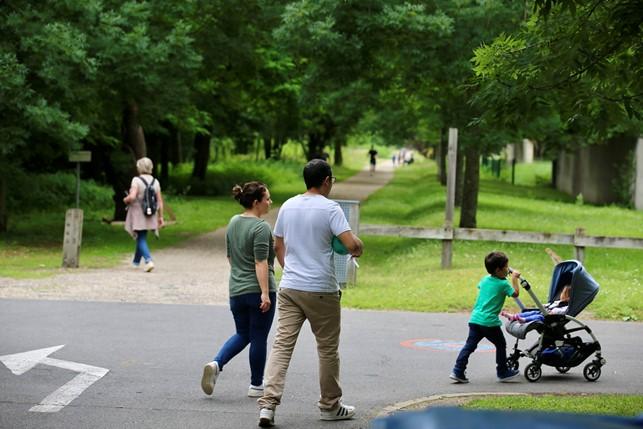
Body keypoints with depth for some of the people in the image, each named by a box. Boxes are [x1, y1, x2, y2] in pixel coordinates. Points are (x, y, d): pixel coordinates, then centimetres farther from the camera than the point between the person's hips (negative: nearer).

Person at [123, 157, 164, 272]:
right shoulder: (155, 181, 2)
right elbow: (160, 201, 2)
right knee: (141, 237, 21)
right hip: (150, 215, 5)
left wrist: (126, 200, -2)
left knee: (141, 239, 0)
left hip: (138, 214, -5)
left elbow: (132, 197, -24)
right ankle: (136, 261, 35)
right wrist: (160, 217, 8)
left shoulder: (136, 180, -12)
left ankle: (149, 261, -20)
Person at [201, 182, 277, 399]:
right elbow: (261, 263, -21)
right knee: (258, 338, 4)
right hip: (257, 290, -7)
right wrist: (265, 293, -22)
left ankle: (216, 364, -4)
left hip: (236, 290, 7)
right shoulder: (260, 228, -15)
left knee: (242, 334, 17)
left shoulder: (233, 222, 9)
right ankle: (256, 385, 12)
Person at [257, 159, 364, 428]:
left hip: (289, 287, 5)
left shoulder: (288, 206, 9)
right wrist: (359, 249, 4)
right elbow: (351, 244, -19)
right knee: (328, 349, 10)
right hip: (321, 291, -5)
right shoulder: (330, 208, -10)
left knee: (282, 345, 0)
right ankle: (330, 405, 21)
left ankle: (268, 403, -13)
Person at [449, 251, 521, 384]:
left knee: (469, 345, 6)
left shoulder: (485, 279, 12)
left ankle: (457, 372, -1)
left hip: (475, 319, 6)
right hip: (490, 322, -6)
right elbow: (515, 293, 4)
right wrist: (514, 278, 13)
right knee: (501, 345, 13)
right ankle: (503, 373, 21)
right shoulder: (503, 284, -8)